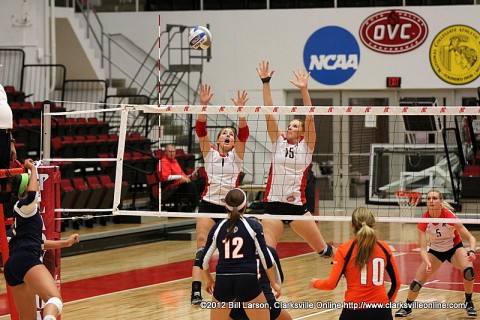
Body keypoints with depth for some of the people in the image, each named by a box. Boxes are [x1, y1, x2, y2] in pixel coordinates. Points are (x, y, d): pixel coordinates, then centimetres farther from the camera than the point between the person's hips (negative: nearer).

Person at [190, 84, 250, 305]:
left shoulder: (237, 154, 6)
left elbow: (244, 133, -11)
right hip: (209, 204, -1)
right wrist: (203, 105, -21)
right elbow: (201, 130, -7)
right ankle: (196, 291, -23)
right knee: (202, 247, -15)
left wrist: (240, 111, -27)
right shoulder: (209, 153, 7)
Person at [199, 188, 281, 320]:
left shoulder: (218, 228, 5)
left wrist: (209, 280, 27)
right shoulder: (253, 226, -2)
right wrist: (274, 283, 5)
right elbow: (265, 257, -5)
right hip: (248, 281, -2)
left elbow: (204, 259, 10)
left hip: (223, 282, 3)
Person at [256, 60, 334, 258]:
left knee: (321, 248, 5)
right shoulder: (278, 141, 9)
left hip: (297, 205, -2)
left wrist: (304, 90, -20)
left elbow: (309, 117, -9)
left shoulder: (307, 146, 4)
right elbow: (268, 112, 3)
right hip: (273, 204, 2)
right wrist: (265, 82, -5)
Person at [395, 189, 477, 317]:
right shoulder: (424, 221, -25)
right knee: (417, 281, -5)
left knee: (468, 270, -29)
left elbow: (470, 237, -24)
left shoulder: (449, 216, -30)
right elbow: (423, 249, -24)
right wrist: (427, 263, -45)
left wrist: (471, 252, -45)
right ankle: (407, 307, 22)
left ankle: (468, 303, -7)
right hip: (435, 251, 2)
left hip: (454, 248, -2)